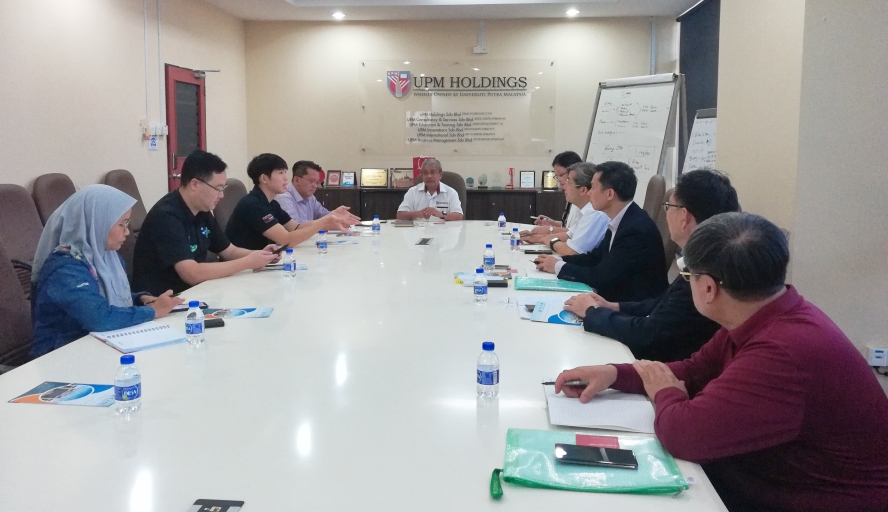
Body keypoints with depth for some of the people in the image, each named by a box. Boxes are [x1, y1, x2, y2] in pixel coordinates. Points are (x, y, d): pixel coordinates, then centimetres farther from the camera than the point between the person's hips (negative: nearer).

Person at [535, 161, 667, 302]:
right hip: (619, 296, 7)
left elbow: (602, 277, -24)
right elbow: (597, 256, 12)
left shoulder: (636, 229, -25)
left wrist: (559, 267, -12)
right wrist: (559, 261, -1)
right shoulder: (620, 220, 2)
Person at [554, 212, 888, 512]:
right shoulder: (761, 318, -2)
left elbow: (684, 435, -34)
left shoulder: (785, 353, -35)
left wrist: (664, 394, -11)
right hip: (772, 478, 8)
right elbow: (695, 371, 8)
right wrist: (615, 374, -6)